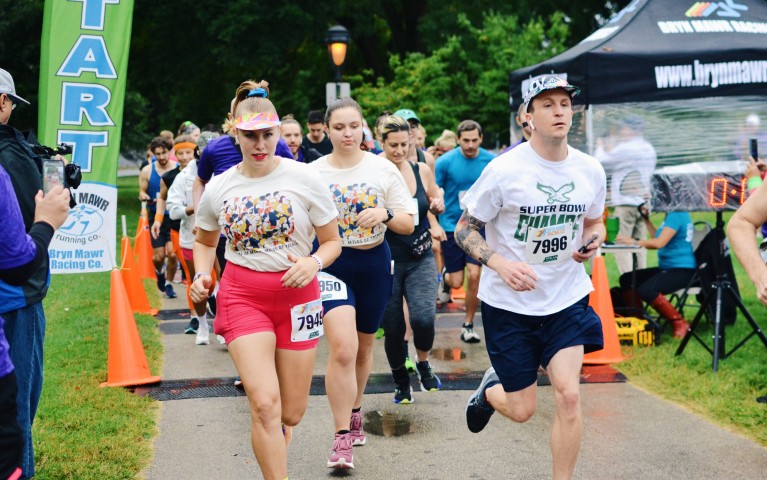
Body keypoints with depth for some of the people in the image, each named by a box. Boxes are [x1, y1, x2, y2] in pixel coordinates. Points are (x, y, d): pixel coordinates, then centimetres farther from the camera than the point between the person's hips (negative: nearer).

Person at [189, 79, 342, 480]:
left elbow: (332, 241, -1)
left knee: (291, 413, 10)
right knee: (265, 404, -17)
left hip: (296, 295, 0)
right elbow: (205, 241, 16)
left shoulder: (305, 179, -8)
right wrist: (201, 275, -4)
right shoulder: (218, 189, -1)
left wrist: (314, 262, -22)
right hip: (241, 294, 0)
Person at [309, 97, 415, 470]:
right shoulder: (313, 172, -3)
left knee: (363, 348, 17)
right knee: (343, 348, -19)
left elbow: (408, 225, -3)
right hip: (331, 263, -2)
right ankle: (343, 438, -11)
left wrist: (385, 214, -22)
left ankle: (354, 412, 43)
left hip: (373, 264, 2)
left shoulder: (383, 169, -3)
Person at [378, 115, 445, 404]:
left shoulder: (422, 171, 1)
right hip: (388, 261, -1)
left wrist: (438, 205, -5)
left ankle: (423, 364, 14)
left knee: (423, 318, -17)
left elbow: (436, 203, 17)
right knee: (393, 328, 5)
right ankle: (401, 381, 30)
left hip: (421, 259, 1)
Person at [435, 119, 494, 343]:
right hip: (451, 226, -1)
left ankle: (468, 325, 9)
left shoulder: (491, 161, -4)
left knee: (474, 274, -9)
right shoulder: (445, 161, -8)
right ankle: (444, 275, 40)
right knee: (456, 282, 1)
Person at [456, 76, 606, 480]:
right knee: (521, 410, 5)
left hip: (567, 298, 3)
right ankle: (491, 389, 42)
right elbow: (464, 230, -8)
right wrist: (500, 263, -25)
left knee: (568, 394, -12)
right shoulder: (504, 170, -15)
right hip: (509, 304, -2)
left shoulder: (590, 170, -2)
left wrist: (594, 240, -8)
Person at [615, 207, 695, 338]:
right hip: (668, 267, 10)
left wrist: (633, 242, -19)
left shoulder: (677, 215, -16)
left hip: (683, 270, -10)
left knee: (646, 290, -32)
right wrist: (646, 219, 19)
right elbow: (658, 237, 26)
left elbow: (659, 243, -24)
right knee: (626, 279, 4)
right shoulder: (672, 214, 15)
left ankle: (680, 324, -17)